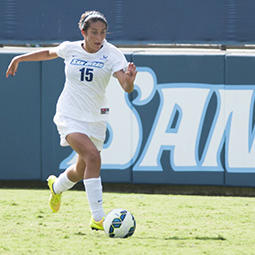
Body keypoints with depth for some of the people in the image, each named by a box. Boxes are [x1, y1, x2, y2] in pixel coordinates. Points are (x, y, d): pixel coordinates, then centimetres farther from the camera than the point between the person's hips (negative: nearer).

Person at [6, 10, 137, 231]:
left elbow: (127, 88, -22)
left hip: (95, 119, 2)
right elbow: (49, 53, 20)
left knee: (81, 171, 13)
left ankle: (56, 186, 51)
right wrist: (20, 59, 23)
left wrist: (129, 80, -44)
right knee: (92, 156, -26)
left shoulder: (113, 55, -10)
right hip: (70, 115, -2)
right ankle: (98, 217, -27)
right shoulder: (70, 49, -4)